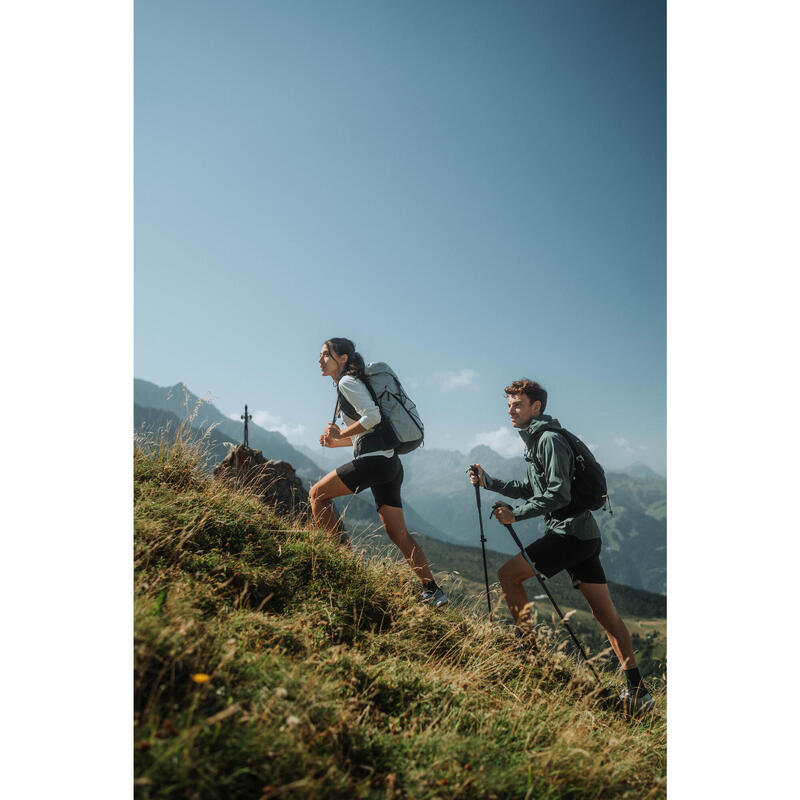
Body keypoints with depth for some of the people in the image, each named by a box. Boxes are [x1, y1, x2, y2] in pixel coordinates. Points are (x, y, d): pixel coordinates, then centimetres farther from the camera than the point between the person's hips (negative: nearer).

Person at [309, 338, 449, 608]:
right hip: (391, 463, 10)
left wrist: (340, 433, -9)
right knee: (399, 535, 7)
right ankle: (433, 591, 6)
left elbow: (372, 416, -18)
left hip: (374, 460, -10)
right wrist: (335, 442, 18)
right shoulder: (350, 383, 26)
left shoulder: (347, 382, -3)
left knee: (317, 494, 1)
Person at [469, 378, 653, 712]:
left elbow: (558, 494, -20)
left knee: (508, 574, -7)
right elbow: (531, 488, 24)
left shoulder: (550, 439, -12)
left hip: (570, 532, -10)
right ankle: (637, 690, 14)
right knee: (605, 612, 9)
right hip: (585, 535, 10)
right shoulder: (535, 440, 18)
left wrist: (516, 514, -18)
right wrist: (488, 481, 18)